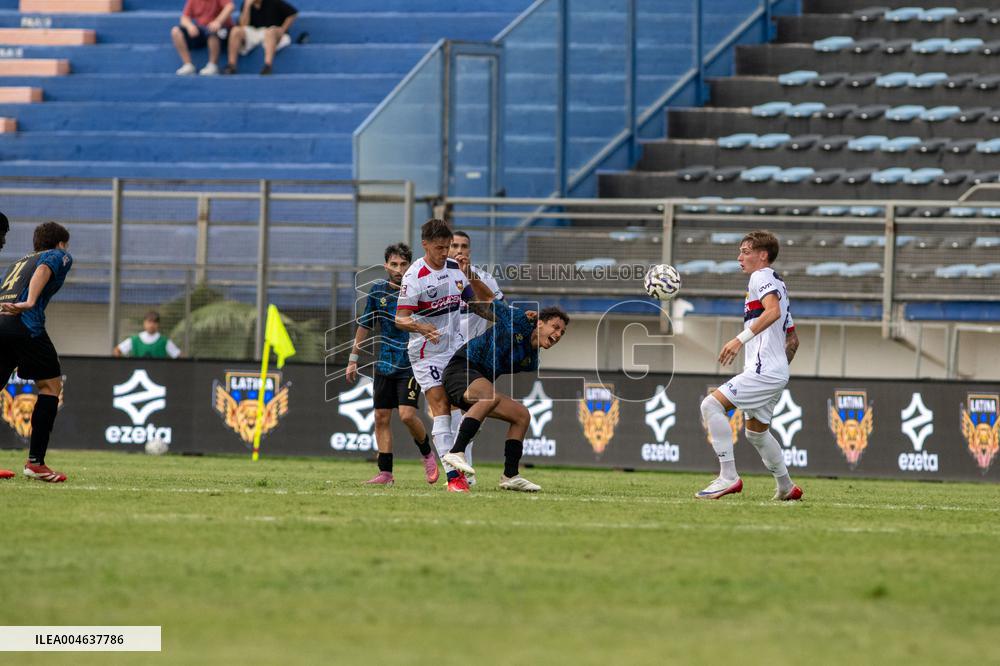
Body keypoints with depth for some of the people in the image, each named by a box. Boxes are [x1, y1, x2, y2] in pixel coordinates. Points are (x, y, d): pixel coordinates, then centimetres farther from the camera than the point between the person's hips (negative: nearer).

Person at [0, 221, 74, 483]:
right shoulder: (60, 256, 15)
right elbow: (43, 270, -7)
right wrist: (30, 302, -22)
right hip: (24, 325, -6)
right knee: (51, 385, 5)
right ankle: (35, 461, -2)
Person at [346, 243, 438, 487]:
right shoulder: (378, 290, 4)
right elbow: (365, 325, 14)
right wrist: (353, 359, 15)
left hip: (411, 363, -5)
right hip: (385, 363, 5)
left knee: (407, 414, -16)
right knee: (382, 418, 3)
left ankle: (427, 454, 10)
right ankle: (385, 473, 8)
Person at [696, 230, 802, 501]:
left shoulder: (761, 277, -6)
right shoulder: (778, 284, 25)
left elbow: (773, 310, -27)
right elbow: (792, 339, 28)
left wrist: (741, 339, -31)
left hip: (764, 371, -11)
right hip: (777, 373, 11)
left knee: (712, 405, -17)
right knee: (756, 431, 23)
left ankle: (728, 476, -22)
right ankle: (786, 488, 32)